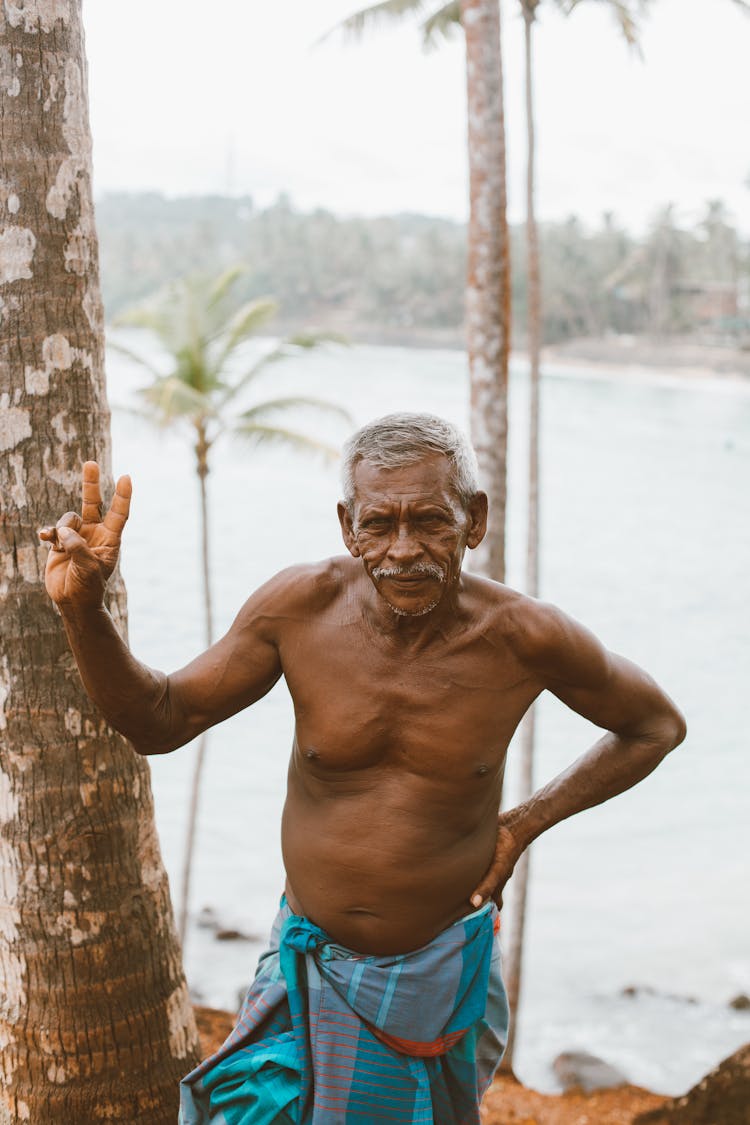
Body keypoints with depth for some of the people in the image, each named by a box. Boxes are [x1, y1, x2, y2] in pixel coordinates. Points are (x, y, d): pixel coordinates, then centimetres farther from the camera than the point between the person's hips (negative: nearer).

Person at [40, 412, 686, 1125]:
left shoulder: (523, 637, -18)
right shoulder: (300, 606, -15)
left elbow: (657, 726, 0)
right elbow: (158, 720, -5)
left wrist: (527, 822, -7)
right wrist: (82, 608, -21)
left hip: (442, 973, 0)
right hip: (308, 962, 1)